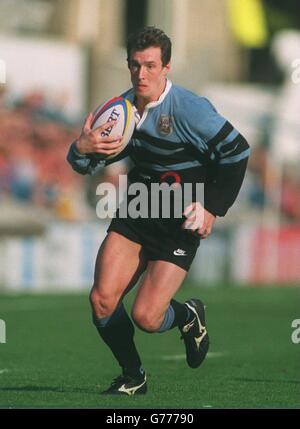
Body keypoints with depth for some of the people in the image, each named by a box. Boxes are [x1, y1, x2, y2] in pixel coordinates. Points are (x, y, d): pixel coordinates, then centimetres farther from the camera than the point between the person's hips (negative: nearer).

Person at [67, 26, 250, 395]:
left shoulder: (188, 108, -17)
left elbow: (237, 150, -12)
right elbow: (85, 166, 10)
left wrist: (214, 208, -13)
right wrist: (81, 149, -15)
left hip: (180, 223, -5)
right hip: (136, 213, 6)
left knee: (145, 317, -13)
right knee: (102, 300, -9)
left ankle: (188, 316, 24)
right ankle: (132, 377, 15)